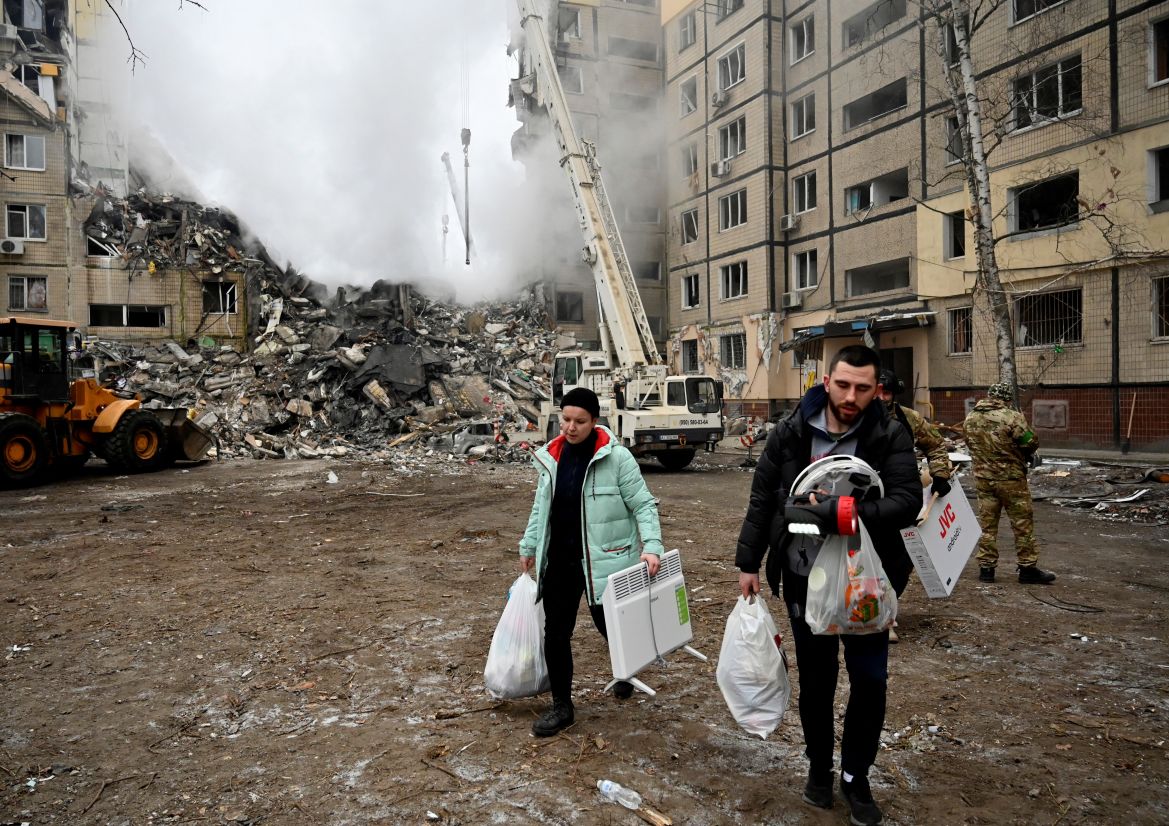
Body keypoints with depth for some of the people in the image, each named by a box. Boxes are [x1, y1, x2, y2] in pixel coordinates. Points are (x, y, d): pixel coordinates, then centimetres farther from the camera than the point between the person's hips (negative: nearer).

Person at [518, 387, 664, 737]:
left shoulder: (616, 458, -12)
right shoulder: (552, 457, 4)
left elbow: (643, 505, -10)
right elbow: (541, 507, 15)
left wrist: (651, 546, -21)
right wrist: (529, 545, 16)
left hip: (603, 561, -4)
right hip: (559, 561, 4)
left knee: (611, 625, 12)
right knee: (555, 633, 6)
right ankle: (561, 706, 24)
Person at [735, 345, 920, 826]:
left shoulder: (890, 437, -7)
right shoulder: (791, 434, -4)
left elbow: (908, 501, -16)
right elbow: (762, 501, 1)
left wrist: (850, 512, -32)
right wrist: (748, 563, 1)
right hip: (805, 577, 1)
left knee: (870, 680, 6)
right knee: (816, 679, 14)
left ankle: (856, 777, 28)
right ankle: (819, 767, 35)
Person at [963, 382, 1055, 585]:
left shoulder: (970, 418, 1)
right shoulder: (1012, 417, -17)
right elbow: (1031, 444, -12)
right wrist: (1028, 456, 9)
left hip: (983, 478, 5)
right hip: (1011, 478, -5)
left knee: (987, 523, 12)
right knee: (1023, 523, 8)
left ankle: (986, 568, 15)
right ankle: (1028, 568, 14)